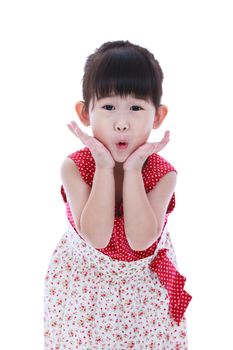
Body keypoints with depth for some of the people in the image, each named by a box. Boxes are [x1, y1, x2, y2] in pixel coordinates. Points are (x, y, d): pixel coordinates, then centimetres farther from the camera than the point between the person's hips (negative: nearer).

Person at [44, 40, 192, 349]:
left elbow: (140, 240, -34)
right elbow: (97, 237, -33)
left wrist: (132, 170, -36)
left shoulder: (163, 173, -22)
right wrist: (105, 168, -36)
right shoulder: (74, 168, -23)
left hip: (144, 281, 1)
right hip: (84, 279, 0)